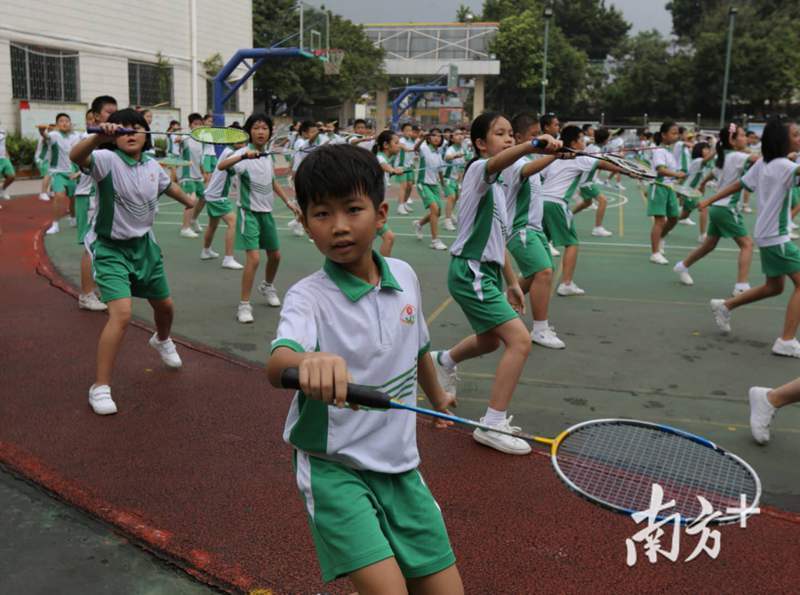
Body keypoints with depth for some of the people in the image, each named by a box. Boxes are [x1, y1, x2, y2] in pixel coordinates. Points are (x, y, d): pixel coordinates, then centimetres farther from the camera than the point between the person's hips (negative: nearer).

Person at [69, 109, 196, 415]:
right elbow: (76, 157, -40)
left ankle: (162, 340, 58)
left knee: (164, 305, 21)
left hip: (144, 245, 6)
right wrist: (98, 136, -58)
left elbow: (168, 186, 23)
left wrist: (190, 202, 41)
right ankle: (100, 388, -10)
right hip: (111, 248, -6)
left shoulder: (152, 166, 0)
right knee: (121, 314, -22)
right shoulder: (107, 160, -17)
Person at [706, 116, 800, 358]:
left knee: (774, 287, 20)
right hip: (776, 236, -9)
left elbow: (738, 184, 14)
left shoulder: (762, 164, 9)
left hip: (766, 235, 9)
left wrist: (709, 201, 19)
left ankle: (725, 306, 26)